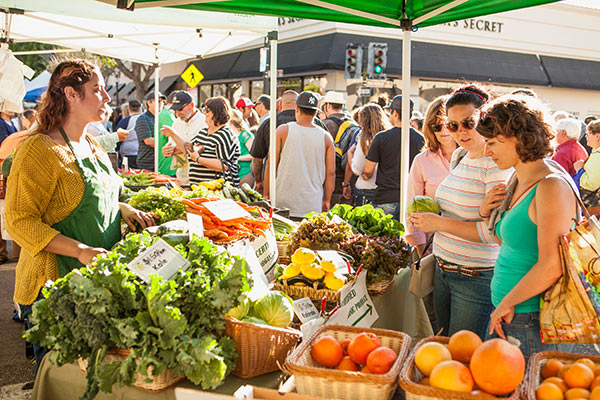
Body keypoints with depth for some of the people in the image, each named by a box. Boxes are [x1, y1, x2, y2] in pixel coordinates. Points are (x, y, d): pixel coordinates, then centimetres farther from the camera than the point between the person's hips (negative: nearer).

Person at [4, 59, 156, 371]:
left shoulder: (92, 145, 12)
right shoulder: (39, 149, -15)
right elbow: (19, 221, -17)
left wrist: (123, 209, 6)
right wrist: (81, 251, -26)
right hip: (55, 285, -8)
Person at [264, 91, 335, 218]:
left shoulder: (283, 130, -1)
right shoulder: (325, 137, 4)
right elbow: (331, 173, 5)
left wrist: (266, 196, 8)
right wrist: (326, 201, 15)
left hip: (284, 203, -1)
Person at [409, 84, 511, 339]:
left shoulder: (497, 164, -17)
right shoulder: (459, 156, 9)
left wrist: (440, 223, -19)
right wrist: (429, 215, 5)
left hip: (477, 280, -8)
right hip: (443, 270, 8)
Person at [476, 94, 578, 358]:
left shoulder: (551, 187, -18)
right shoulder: (518, 182, 9)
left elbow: (551, 267, -24)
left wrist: (507, 303, -13)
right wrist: (487, 214, 3)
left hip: (531, 320, -8)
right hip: (505, 313, 9)